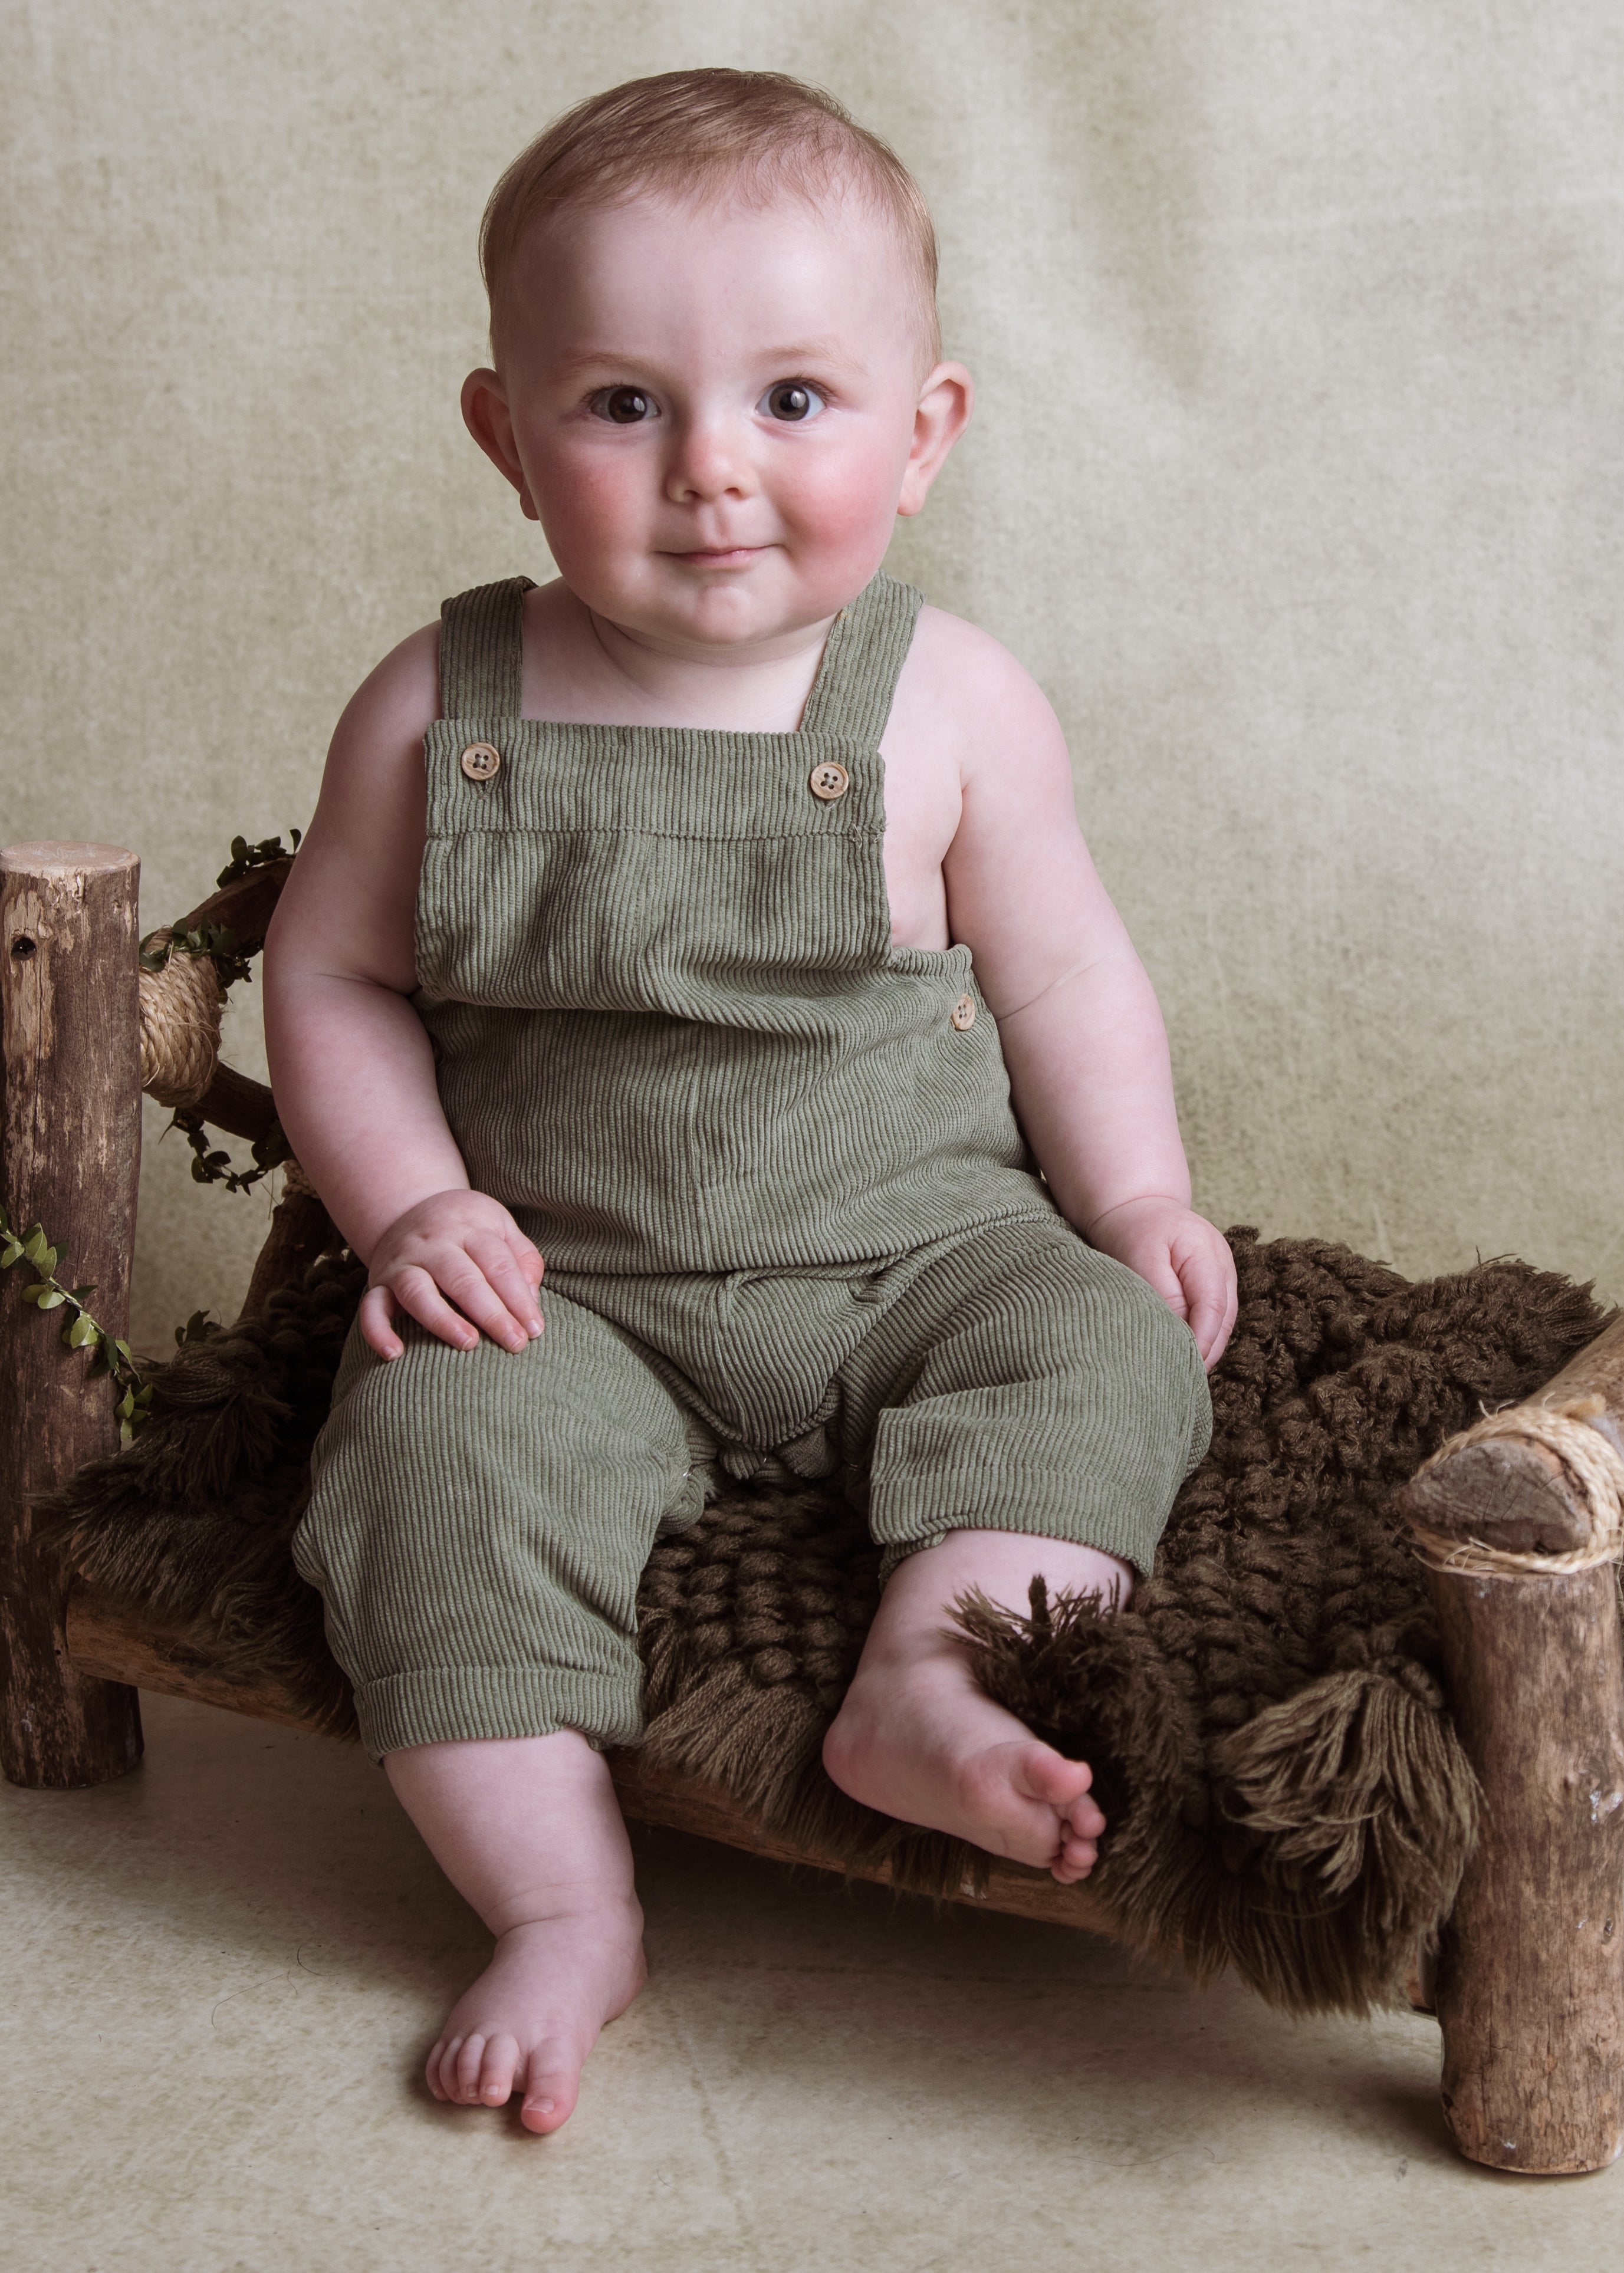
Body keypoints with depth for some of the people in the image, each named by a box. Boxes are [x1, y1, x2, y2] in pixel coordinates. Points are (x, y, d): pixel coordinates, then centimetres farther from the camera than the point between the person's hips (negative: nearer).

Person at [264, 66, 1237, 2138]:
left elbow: (1063, 977, 4)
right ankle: (563, 1906, -15)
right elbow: (333, 973, 4)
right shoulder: (440, 708, -4)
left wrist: (1138, 1200, -9)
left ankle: (926, 1685, -28)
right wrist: (408, 1205, -9)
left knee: (1098, 1348, -23)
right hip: (572, 1292, 0)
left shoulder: (952, 705, -5)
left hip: (920, 1251, 1)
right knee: (435, 1446, -24)